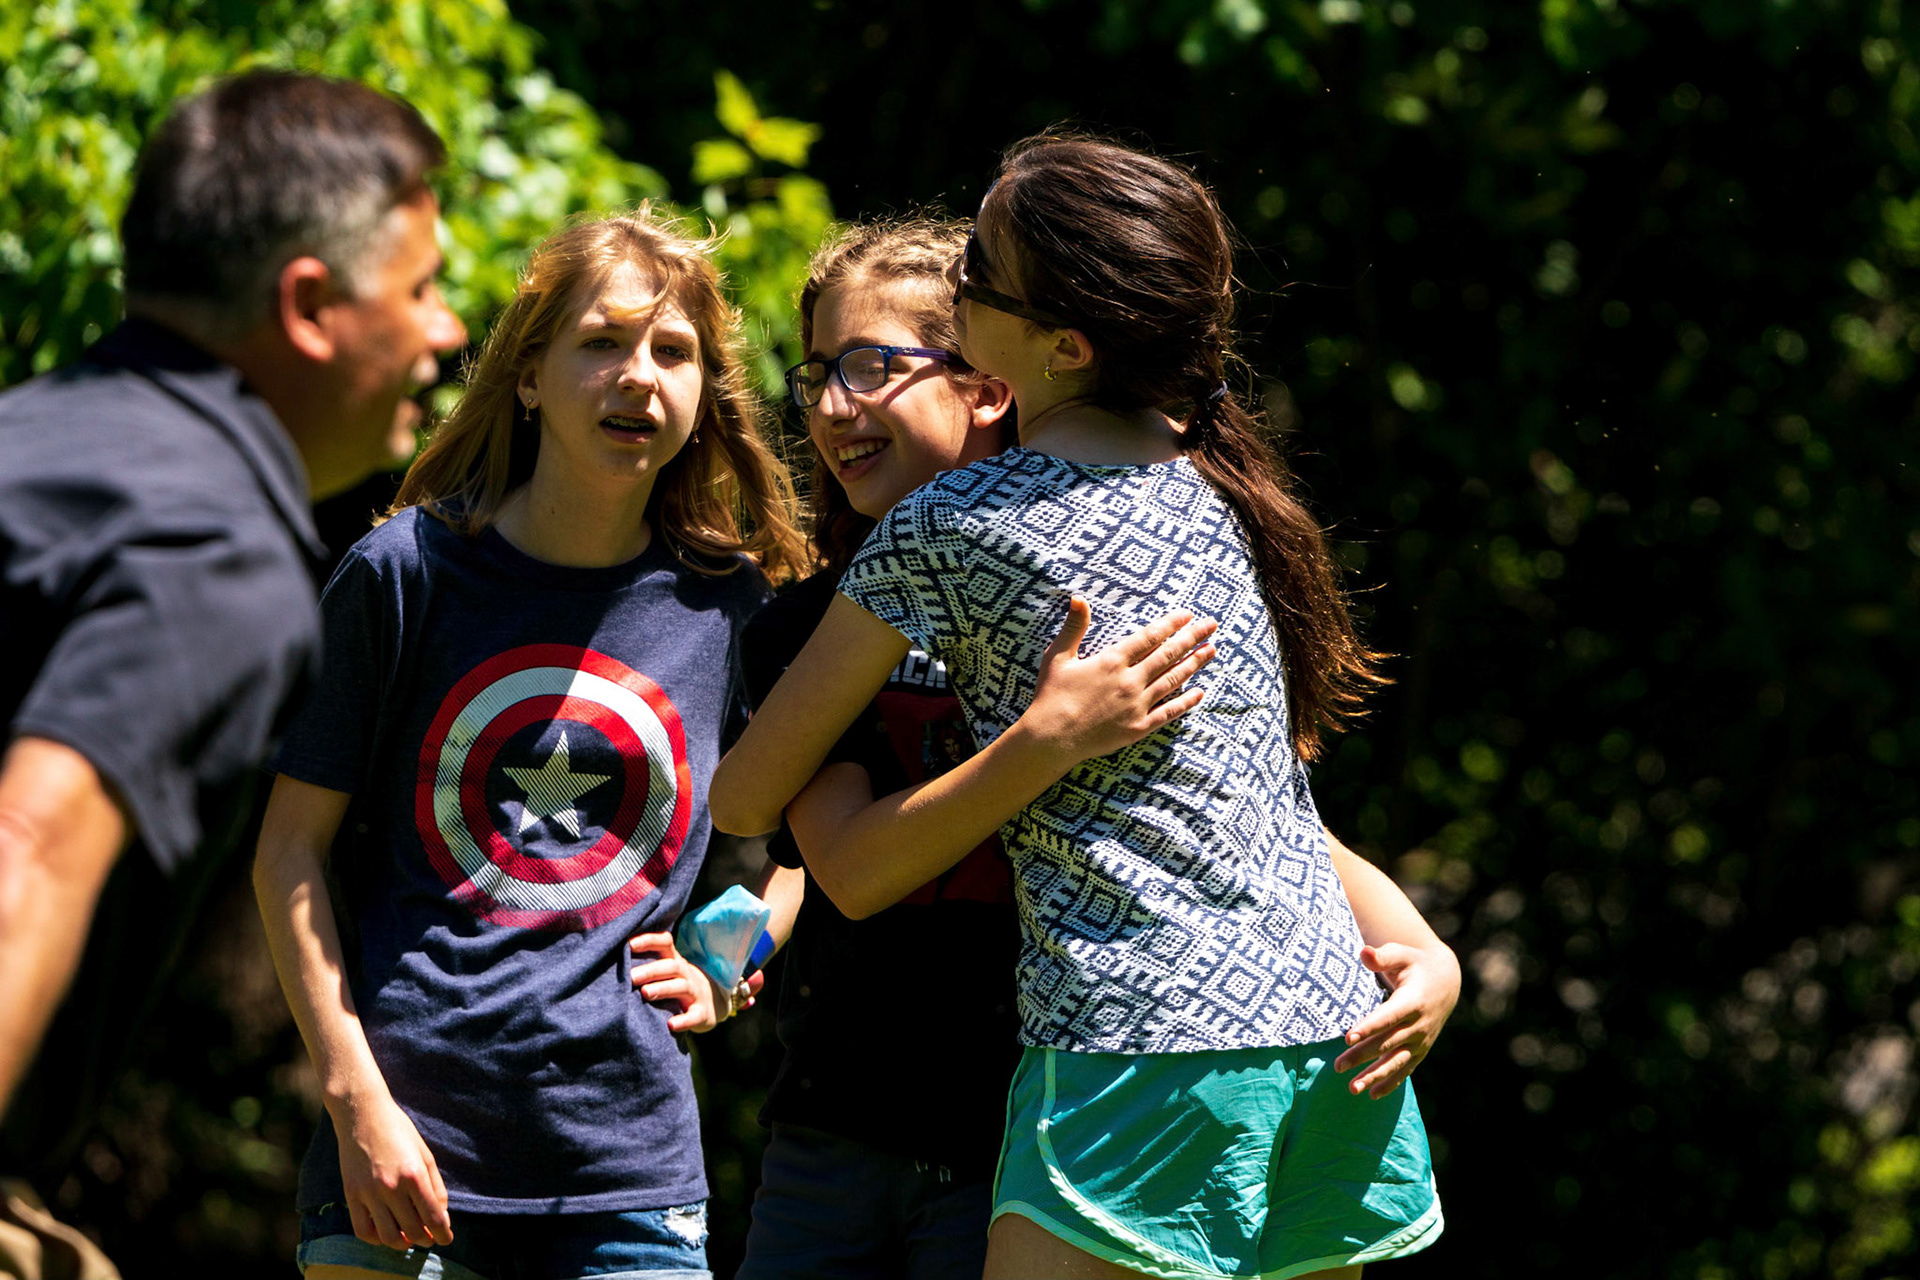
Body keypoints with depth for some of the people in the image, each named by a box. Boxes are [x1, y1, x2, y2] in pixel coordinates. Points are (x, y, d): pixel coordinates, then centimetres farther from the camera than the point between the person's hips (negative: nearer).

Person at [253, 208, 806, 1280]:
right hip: (402, 1148, -2)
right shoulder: (406, 571, -2)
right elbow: (292, 852, 0)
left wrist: (725, 969, 3)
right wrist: (356, 1097, -7)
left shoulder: (729, 605, 6)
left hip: (628, 1161, 2)